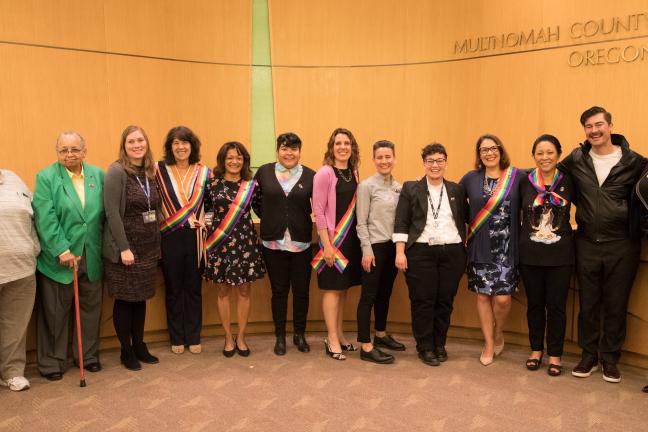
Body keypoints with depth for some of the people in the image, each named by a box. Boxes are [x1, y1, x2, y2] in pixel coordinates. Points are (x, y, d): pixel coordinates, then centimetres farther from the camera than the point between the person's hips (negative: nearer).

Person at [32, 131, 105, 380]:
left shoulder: (98, 175, 4)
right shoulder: (45, 177, -6)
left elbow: (106, 212, 6)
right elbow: (45, 218, -14)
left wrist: (105, 246, 0)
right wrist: (61, 250, -20)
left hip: (91, 257, 3)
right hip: (58, 257, -3)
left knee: (91, 308, 14)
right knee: (54, 313, 9)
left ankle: (88, 355, 31)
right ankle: (52, 361, 25)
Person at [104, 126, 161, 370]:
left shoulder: (150, 173, 9)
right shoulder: (116, 172, -11)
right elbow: (112, 212, -16)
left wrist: (157, 244, 8)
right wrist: (124, 248, -19)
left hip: (148, 248, 6)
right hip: (124, 248, -6)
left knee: (141, 298, 15)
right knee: (124, 300, 6)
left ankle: (139, 346, 28)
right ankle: (126, 351, 21)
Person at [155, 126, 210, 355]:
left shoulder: (203, 172, 4)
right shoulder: (159, 170, -1)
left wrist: (204, 223, -5)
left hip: (196, 237, 1)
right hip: (170, 238, -1)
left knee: (194, 289, 10)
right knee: (173, 289, 10)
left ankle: (194, 337, 24)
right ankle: (177, 338, 24)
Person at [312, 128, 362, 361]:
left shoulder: (354, 172, 8)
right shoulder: (324, 173, -10)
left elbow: (356, 207, 11)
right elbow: (318, 210, -13)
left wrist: (359, 238, 5)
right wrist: (327, 244, -16)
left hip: (352, 237, 6)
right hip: (333, 238, -6)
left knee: (343, 287, 13)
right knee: (332, 288, 1)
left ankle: (338, 333, 25)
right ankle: (332, 339, 12)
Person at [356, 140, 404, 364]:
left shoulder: (399, 187, 9)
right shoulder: (366, 186, -7)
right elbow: (361, 223, -10)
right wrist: (367, 250, -14)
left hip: (393, 246, 6)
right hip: (375, 246, -6)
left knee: (385, 293, 16)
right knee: (369, 295, -1)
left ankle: (381, 335, 32)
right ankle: (366, 346, 5)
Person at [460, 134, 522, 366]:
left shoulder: (517, 177, -1)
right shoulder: (470, 178, 2)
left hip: (507, 248, -1)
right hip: (480, 247, 1)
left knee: (502, 298, -6)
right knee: (483, 295, 7)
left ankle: (498, 332, 25)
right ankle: (489, 343, 24)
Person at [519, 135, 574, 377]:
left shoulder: (568, 182, -2)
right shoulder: (524, 182, 0)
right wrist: (518, 242, 4)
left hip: (560, 254, -1)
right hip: (530, 254, 1)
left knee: (556, 305, 6)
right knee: (534, 303, 11)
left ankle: (555, 354, 21)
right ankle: (536, 349, 27)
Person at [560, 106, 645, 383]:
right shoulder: (576, 159, 1)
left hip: (621, 246, -1)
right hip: (586, 244, 2)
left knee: (616, 306, 9)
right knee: (588, 304, 11)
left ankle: (610, 359, 24)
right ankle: (589, 356, 26)